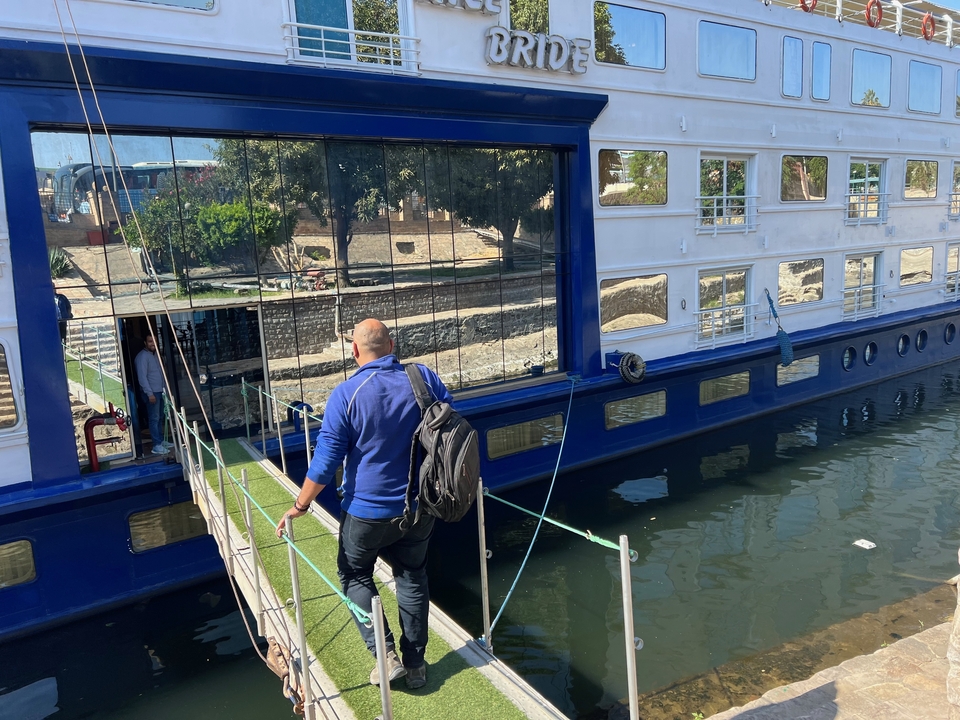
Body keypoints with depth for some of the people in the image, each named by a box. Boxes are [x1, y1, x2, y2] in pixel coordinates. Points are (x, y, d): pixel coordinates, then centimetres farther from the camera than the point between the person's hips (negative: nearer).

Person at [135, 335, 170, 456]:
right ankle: (156, 446, -7)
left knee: (160, 417, 14)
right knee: (154, 418, -8)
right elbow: (142, 377, -19)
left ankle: (161, 441, 23)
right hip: (151, 392, -9)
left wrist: (164, 389, 18)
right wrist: (149, 393, -23)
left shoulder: (155, 354, 14)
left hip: (159, 391, 9)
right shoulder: (142, 356, -14)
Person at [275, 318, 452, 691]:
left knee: (354, 575, 20)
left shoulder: (345, 394, -17)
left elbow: (326, 460, -14)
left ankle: (385, 655, 13)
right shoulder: (424, 378, -7)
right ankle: (415, 664, 27)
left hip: (368, 510, -3)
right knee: (412, 576, 21)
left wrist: (299, 506, -1)